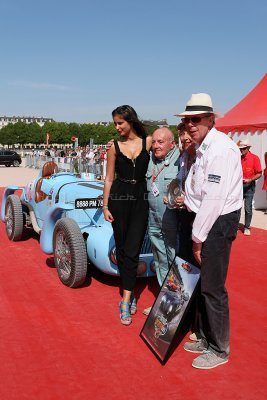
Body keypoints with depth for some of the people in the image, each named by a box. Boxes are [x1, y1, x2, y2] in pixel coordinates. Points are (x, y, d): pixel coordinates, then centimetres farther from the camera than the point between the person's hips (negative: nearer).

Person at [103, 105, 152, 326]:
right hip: (119, 198, 2)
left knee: (132, 250, -6)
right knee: (122, 248, 8)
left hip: (141, 199, -1)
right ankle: (130, 293, 24)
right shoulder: (114, 146, 4)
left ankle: (126, 299, -1)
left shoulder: (148, 141, 2)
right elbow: (109, 178, 6)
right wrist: (105, 206, 2)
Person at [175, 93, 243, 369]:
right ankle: (206, 338, 35)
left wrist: (198, 237, -17)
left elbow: (213, 198, -22)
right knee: (201, 283, 18)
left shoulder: (220, 148, -18)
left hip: (218, 222, -10)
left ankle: (219, 350, 18)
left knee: (213, 289, 0)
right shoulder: (203, 147, 14)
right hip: (205, 220, 10)